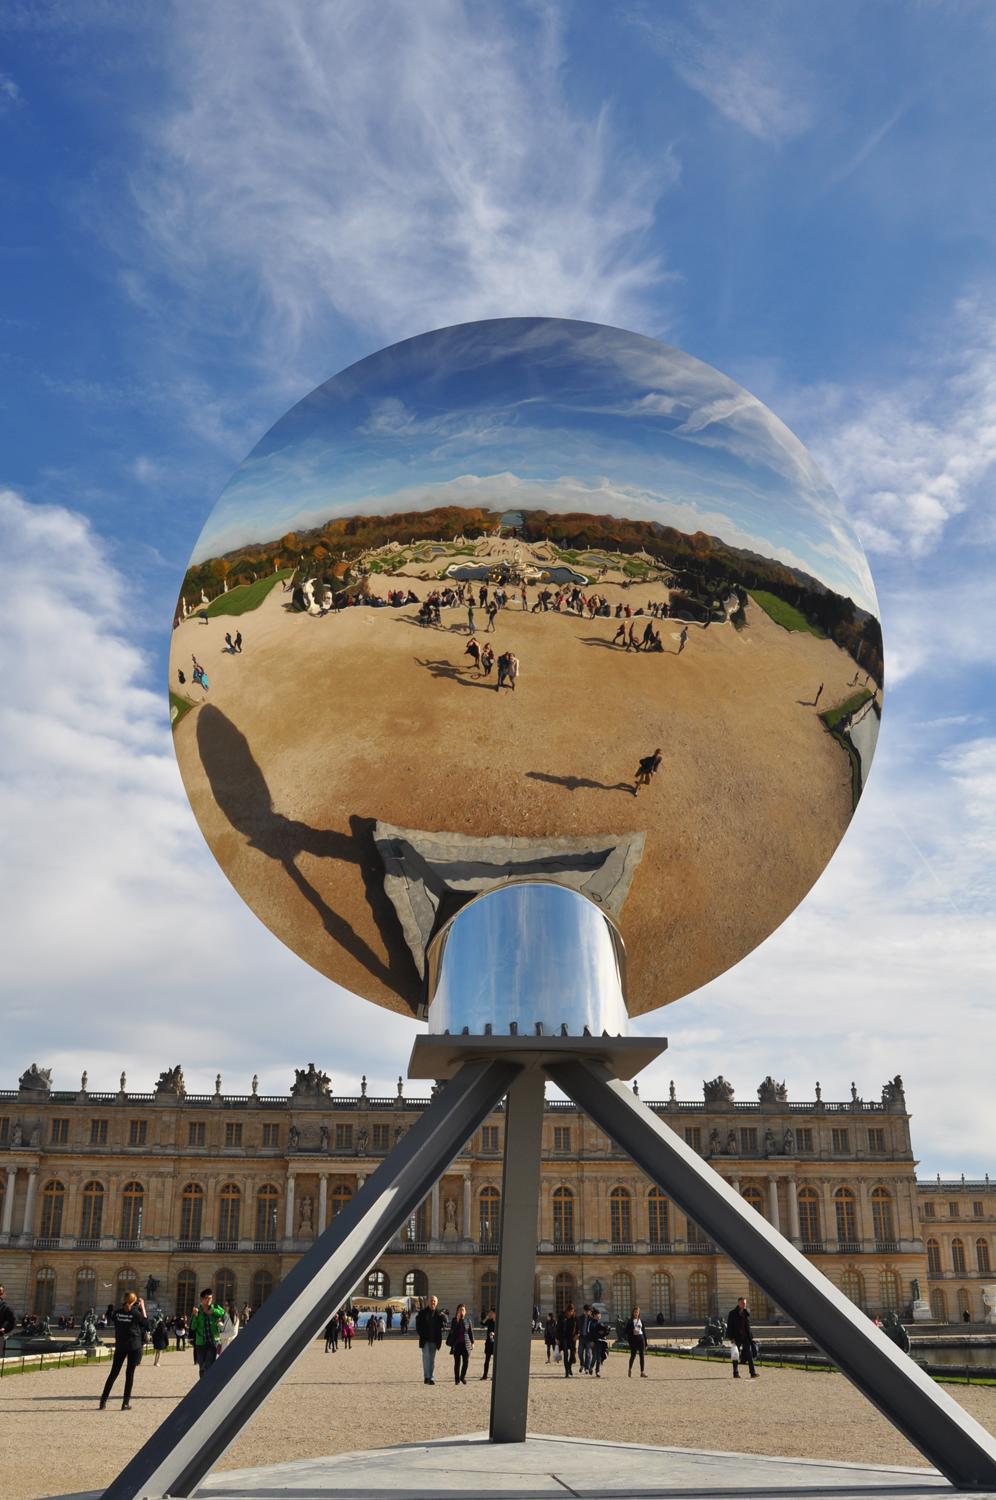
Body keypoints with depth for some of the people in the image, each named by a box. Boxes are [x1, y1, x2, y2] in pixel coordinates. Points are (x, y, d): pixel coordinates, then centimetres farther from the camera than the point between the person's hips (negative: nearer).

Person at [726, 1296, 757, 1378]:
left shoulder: (746, 1314, 12)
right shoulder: (733, 1314, -5)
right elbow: (729, 1327, -6)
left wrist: (751, 1337, 14)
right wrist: (731, 1338, -13)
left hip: (746, 1337, 4)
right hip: (737, 1338, -4)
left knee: (750, 1354, -6)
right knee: (736, 1356, 3)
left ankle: (753, 1373, -8)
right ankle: (736, 1374, 12)